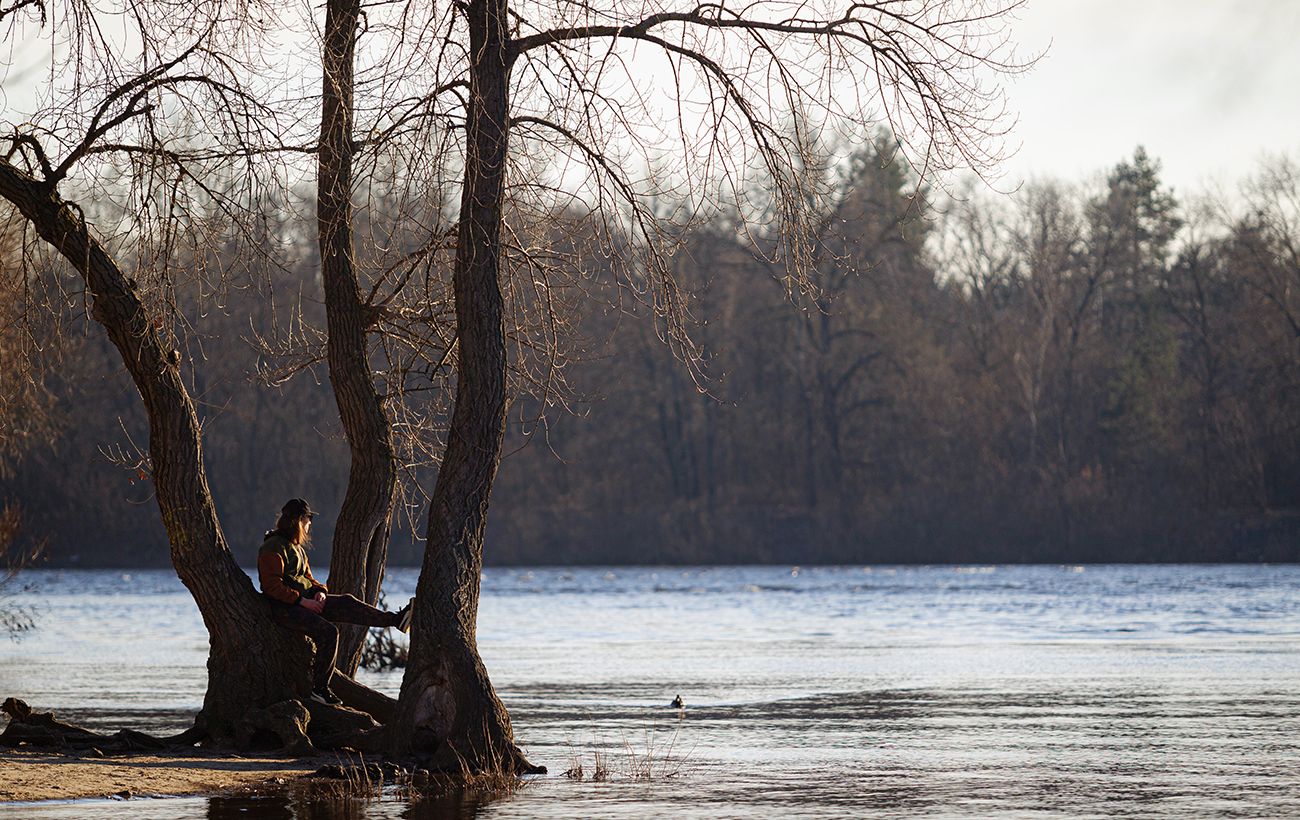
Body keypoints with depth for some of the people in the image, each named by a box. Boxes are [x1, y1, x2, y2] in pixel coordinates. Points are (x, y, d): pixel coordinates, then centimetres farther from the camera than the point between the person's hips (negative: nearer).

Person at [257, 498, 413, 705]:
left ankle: (396, 619, -16)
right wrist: (302, 601, -22)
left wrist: (319, 591, 1)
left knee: (346, 603, -10)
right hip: (283, 608, -9)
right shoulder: (273, 548, -12)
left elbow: (307, 578, 24)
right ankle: (320, 688, -21)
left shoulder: (296, 547, 19)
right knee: (328, 632, -27)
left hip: (304, 600, 9)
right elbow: (272, 586, -19)